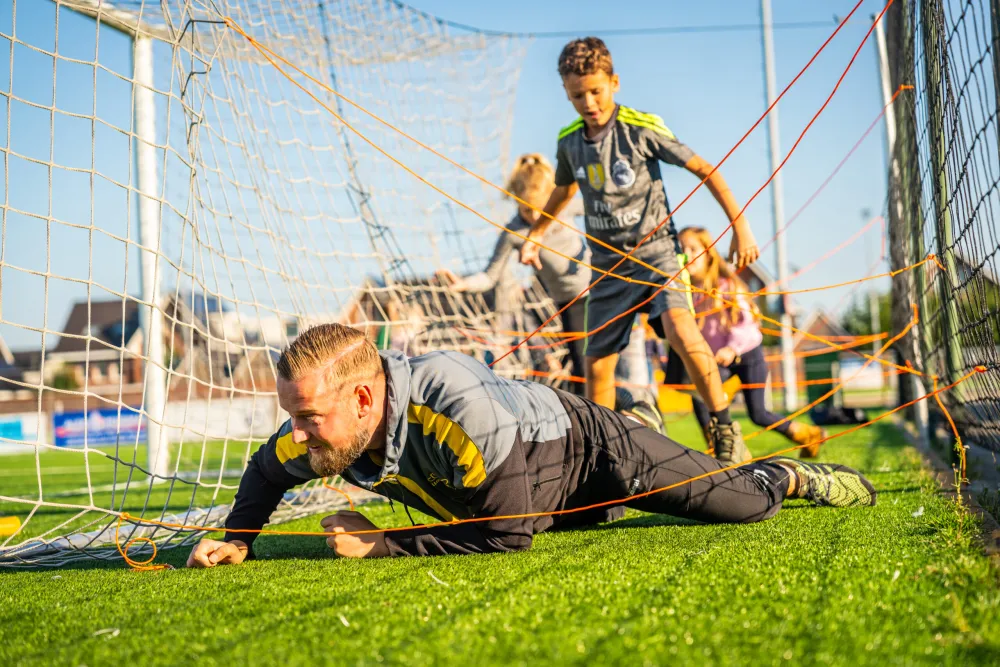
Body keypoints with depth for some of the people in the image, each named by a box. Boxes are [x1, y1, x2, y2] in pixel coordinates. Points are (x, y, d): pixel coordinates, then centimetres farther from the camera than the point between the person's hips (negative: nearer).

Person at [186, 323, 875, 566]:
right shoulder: (317, 433, -28)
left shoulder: (457, 406, -49)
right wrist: (237, 538, -19)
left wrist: (384, 544, -39)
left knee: (742, 503, -3)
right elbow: (267, 472, -3)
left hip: (584, 442, -7)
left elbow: (512, 532, -41)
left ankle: (791, 476, 32)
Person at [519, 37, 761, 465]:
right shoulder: (570, 141, 2)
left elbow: (705, 170, -5)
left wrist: (740, 227, -7)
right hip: (607, 262, 5)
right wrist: (535, 236, 29)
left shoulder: (642, 129, -12)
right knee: (597, 363, 3)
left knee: (679, 329, -30)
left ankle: (725, 429, -18)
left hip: (655, 251, -5)